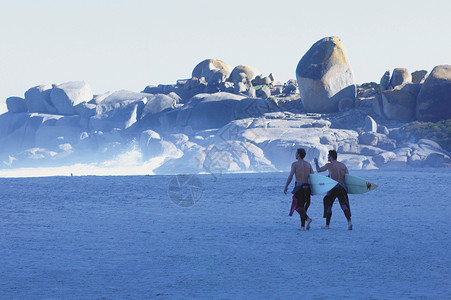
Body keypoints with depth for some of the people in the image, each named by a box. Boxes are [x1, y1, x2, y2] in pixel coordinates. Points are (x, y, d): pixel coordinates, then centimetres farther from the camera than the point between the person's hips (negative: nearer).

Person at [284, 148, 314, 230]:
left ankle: (307, 219, -25)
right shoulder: (308, 164, 9)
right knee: (303, 206, 14)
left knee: (298, 207, 1)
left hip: (299, 187, -5)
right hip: (307, 187, 5)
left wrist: (286, 187, -2)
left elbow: (290, 176, -10)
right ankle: (302, 226, 10)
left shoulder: (295, 164, -5)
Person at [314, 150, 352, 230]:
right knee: (344, 205, 1)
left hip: (333, 188, -4)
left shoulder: (329, 165, -4)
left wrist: (316, 162, 28)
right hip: (342, 187, 4)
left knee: (328, 205, 11)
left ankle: (327, 225, 15)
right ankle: (349, 221, -21)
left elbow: (318, 170, 11)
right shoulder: (343, 165, 9)